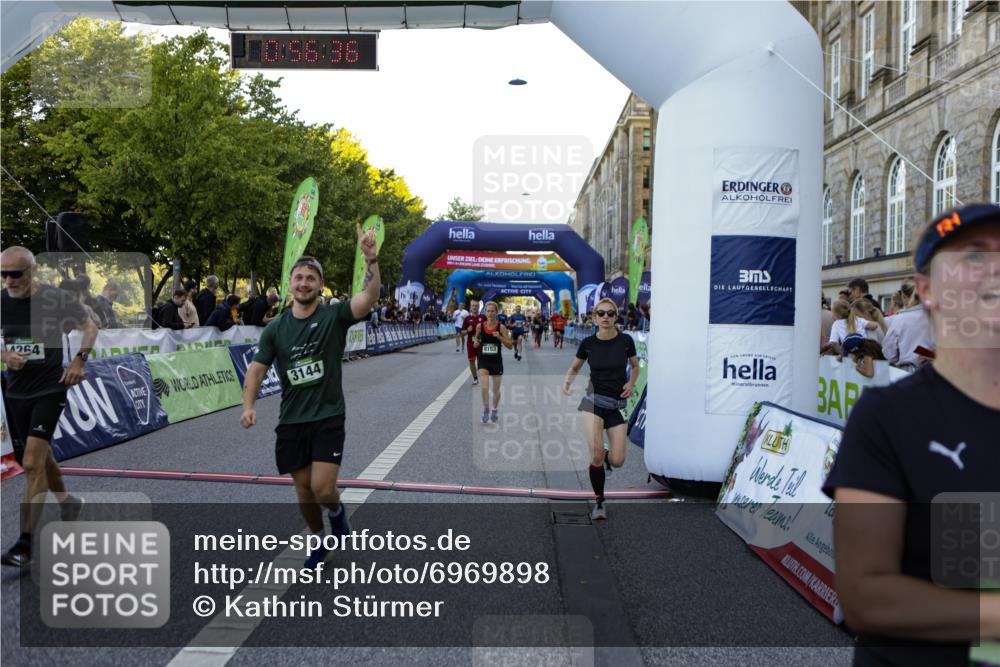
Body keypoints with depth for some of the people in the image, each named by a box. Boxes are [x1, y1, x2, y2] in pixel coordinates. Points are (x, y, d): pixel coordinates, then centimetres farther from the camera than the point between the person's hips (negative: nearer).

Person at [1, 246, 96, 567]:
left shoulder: (57, 299, -12)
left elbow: (90, 327, 3)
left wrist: (80, 360, -10)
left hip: (50, 388, -5)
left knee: (32, 463, -13)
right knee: (42, 456, 19)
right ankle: (67, 502, 44)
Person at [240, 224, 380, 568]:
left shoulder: (334, 316, -7)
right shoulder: (275, 329, 3)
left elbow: (368, 299, -24)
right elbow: (257, 369, 3)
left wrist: (371, 258, -38)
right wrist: (248, 406, -14)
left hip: (328, 418, -3)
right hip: (291, 422, 3)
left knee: (323, 489, -12)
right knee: (304, 489, 12)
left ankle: (336, 511, 25)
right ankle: (319, 541, 37)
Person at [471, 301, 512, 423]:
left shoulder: (501, 327, -6)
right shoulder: (480, 326, -3)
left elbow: (510, 345, -6)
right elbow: (476, 338, 16)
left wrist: (499, 337, -21)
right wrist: (475, 342, -7)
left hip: (497, 361, 0)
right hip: (483, 361, 0)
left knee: (496, 390, 13)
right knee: (484, 388, -17)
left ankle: (494, 411, 36)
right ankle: (486, 410, 4)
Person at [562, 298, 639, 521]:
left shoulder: (625, 340, -4)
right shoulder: (588, 342, -3)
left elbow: (635, 366, 13)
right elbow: (574, 368, 12)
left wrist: (631, 383, -6)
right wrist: (567, 380, -10)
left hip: (618, 404, 1)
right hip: (594, 401, -1)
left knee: (617, 462, -8)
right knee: (596, 455, -18)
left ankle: (606, 456, 32)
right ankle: (599, 501, 6)